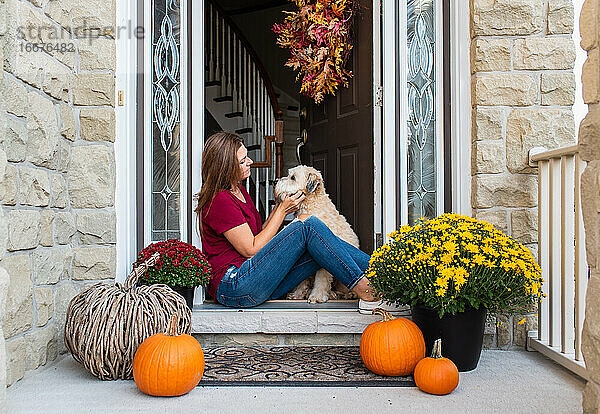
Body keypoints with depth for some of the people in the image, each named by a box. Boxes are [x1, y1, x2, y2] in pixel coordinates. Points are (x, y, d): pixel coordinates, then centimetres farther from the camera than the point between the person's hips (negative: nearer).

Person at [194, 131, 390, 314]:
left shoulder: (238, 190, 18)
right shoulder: (219, 200, -13)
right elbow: (251, 249, -14)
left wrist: (279, 208, 4)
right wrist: (282, 210, -7)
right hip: (233, 286, -9)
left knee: (321, 244, -8)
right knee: (306, 224, -18)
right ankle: (366, 293, -22)